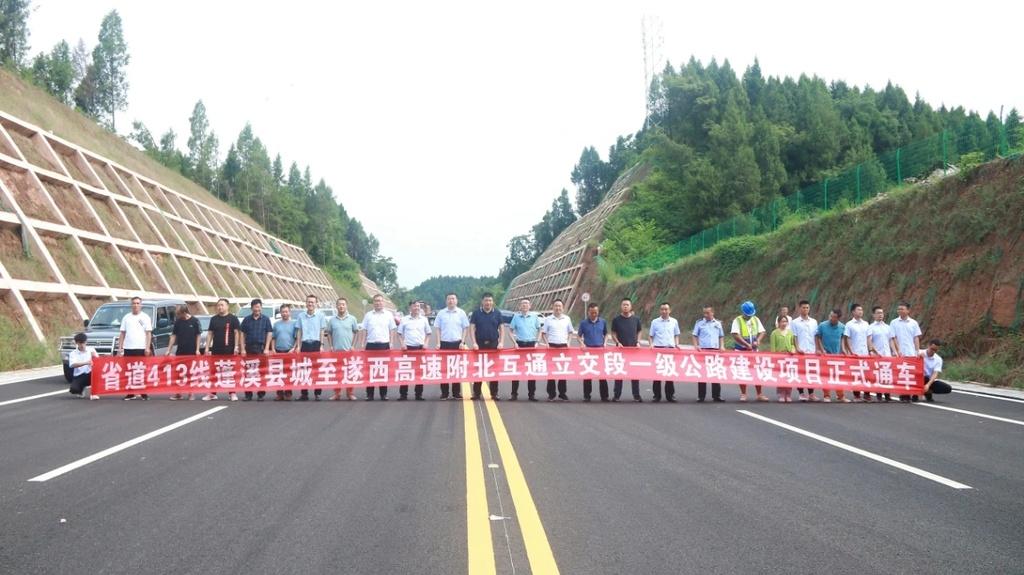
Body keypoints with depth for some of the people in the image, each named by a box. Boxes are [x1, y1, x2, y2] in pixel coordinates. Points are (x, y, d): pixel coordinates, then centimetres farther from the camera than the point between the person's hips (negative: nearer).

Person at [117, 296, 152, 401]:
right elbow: (122, 333, 12)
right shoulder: (126, 317, 12)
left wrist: (148, 348, -9)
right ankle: (130, 393, 11)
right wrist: (119, 347, 5)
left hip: (141, 348, -3)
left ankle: (144, 393, 4)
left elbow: (148, 333, 0)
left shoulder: (145, 317, 4)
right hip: (128, 348, 3)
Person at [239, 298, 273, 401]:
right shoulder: (247, 319, 9)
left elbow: (269, 334, 3)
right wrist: (242, 349, -1)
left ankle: (261, 394, 5)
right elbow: (242, 334, 8)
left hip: (261, 348, -1)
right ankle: (248, 394, 7)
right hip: (249, 348, 1)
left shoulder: (266, 319, 7)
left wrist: (266, 348, -6)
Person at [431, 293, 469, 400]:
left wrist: (462, 342, -4)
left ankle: (456, 392, 11)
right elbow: (437, 328, 7)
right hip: (444, 343, 1)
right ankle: (444, 393, 8)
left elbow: (466, 328, 4)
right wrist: (438, 343, -1)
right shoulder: (441, 313, 4)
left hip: (457, 343, 0)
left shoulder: (461, 313, 3)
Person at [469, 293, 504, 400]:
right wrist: (474, 343, -10)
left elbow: (501, 328, 7)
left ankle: (494, 393, 8)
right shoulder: (476, 313, 2)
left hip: (493, 344, 1)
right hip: (480, 344, -1)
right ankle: (476, 393, 8)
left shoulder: (497, 313, 6)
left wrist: (500, 342, -5)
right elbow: (472, 328, 0)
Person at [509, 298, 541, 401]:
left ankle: (531, 394, 9)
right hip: (519, 344, -1)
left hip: (531, 344, 1)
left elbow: (539, 330, 12)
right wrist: (515, 342, -4)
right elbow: (510, 330, 7)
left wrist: (537, 342, 1)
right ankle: (514, 393, 7)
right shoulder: (516, 317, 3)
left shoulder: (534, 316, 5)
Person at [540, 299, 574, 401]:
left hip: (563, 346, 1)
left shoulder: (567, 319, 8)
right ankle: (551, 393, 5)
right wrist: (546, 343, -6)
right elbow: (543, 333, 7)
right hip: (551, 346, -1)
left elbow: (570, 332, 17)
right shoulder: (548, 319, 3)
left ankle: (562, 393, 11)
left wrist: (568, 342, 2)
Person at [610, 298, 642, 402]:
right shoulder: (616, 319, 1)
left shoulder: (636, 319, 5)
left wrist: (638, 342, -2)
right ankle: (616, 395, 10)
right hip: (620, 349, -1)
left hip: (633, 348, 1)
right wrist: (618, 343, -12)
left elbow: (638, 332, 13)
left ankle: (636, 395, 9)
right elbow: (613, 334, 4)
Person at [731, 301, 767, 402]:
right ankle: (743, 394, 8)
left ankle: (759, 394, 8)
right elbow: (735, 335, -16)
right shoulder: (737, 320, -6)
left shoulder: (756, 319, 9)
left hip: (754, 350, 4)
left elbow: (762, 332, 7)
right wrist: (747, 344, -24)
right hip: (741, 350, -3)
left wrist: (757, 341, -14)